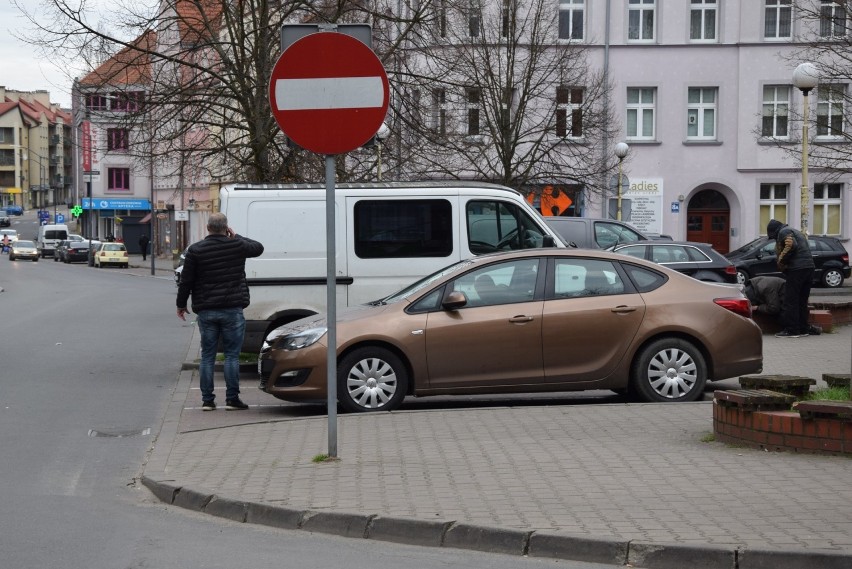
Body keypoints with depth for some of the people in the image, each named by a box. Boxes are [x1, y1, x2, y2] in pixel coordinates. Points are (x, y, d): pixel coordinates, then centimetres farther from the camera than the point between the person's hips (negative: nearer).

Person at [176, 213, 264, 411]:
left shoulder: (195, 250, -2)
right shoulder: (237, 246, -4)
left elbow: (186, 281, 0)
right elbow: (258, 248, 16)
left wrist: (181, 304, 12)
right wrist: (236, 237, 21)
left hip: (206, 311, 1)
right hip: (232, 310, -1)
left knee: (207, 355, 8)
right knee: (232, 355, 3)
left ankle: (207, 400, 8)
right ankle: (232, 399, 2)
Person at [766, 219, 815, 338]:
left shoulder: (784, 232, -2)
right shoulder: (796, 232, 28)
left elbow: (791, 245, -19)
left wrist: (781, 260, -10)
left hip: (796, 269, -9)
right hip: (809, 267, 9)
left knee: (790, 301, -5)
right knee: (802, 301, 14)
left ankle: (791, 330, -6)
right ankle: (802, 329, 15)